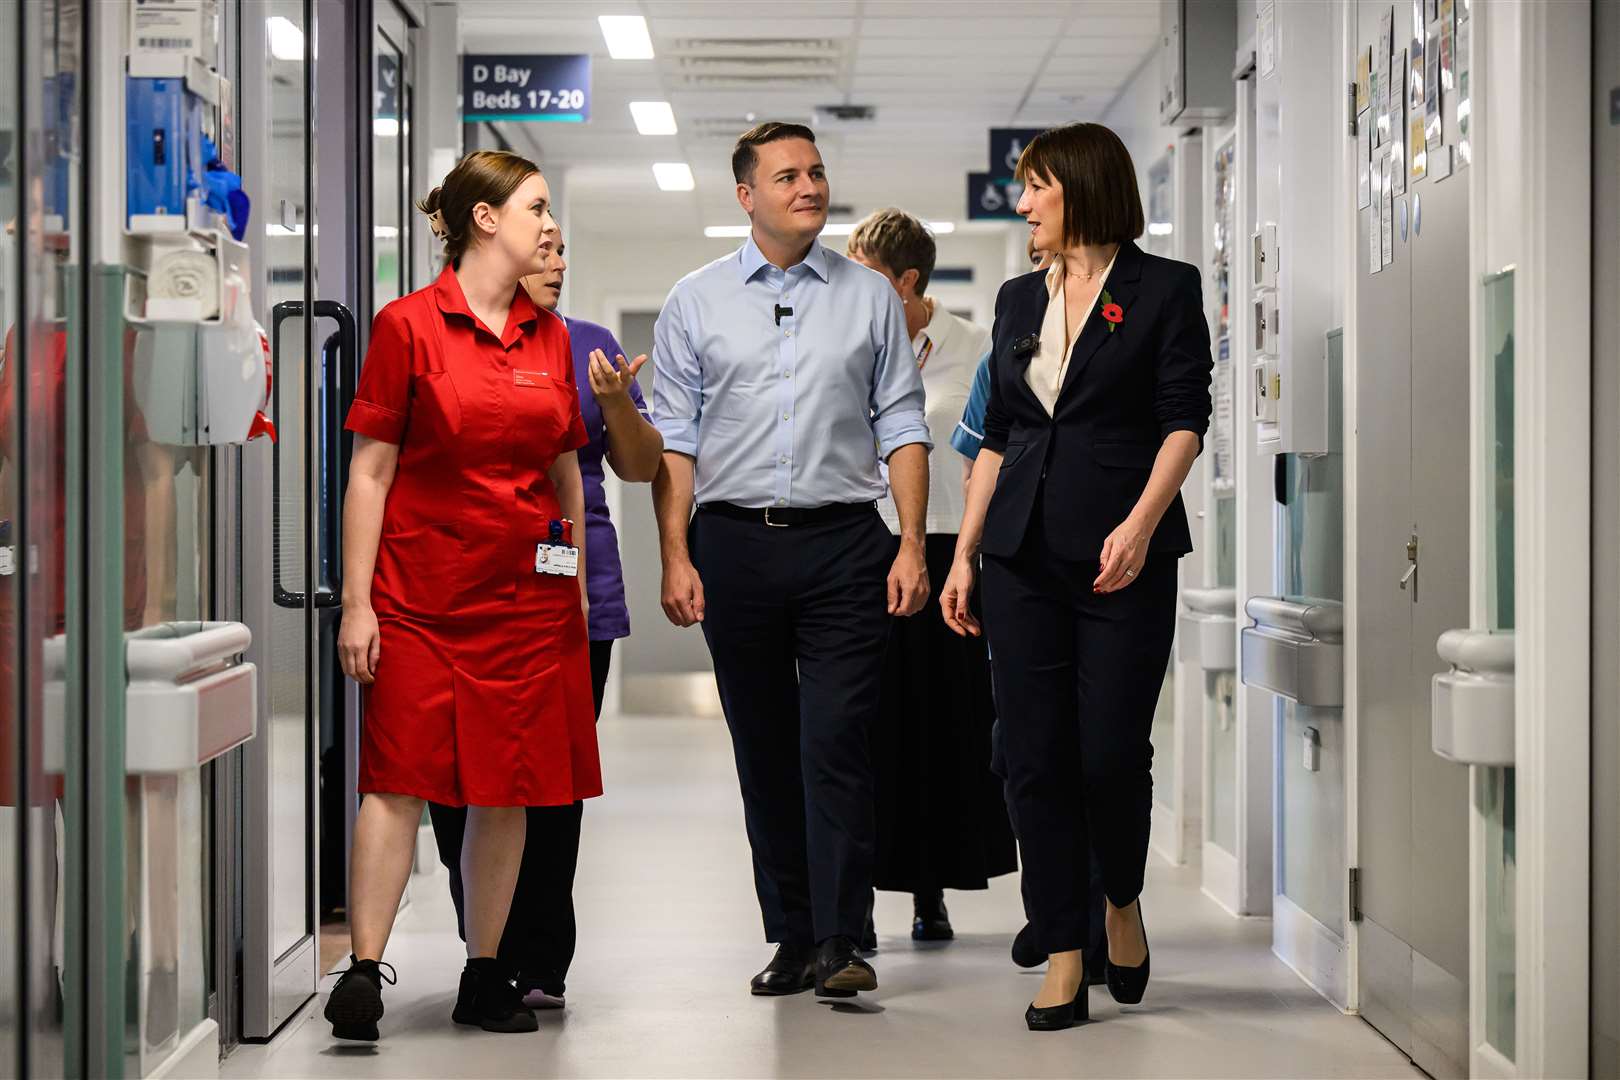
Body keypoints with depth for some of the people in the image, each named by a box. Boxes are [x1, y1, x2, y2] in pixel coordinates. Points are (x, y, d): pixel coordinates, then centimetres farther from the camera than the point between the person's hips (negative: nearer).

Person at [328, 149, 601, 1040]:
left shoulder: (549, 337, 10)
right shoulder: (408, 325, -4)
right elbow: (370, 473, -5)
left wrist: (580, 581, 14)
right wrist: (357, 601, -9)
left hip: (529, 595, 5)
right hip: (422, 591, -4)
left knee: (508, 789, 6)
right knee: (399, 779, -7)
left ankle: (484, 976, 15)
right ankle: (363, 971, -5)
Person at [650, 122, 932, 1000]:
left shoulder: (870, 297, 8)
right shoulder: (696, 301, 7)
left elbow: (902, 427, 7)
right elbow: (673, 436, 5)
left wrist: (912, 545, -2)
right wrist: (674, 556, -3)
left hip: (843, 541, -1)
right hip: (735, 542, 1)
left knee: (836, 740, -8)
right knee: (763, 749, 6)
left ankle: (839, 940, -5)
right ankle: (790, 937, 15)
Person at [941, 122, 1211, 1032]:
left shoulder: (1165, 289, 1)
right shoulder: (1020, 299, 16)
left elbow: (1185, 419, -6)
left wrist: (1141, 523, -20)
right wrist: (965, 555, 12)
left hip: (1123, 556, -4)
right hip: (1024, 554, 5)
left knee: (1112, 752, -7)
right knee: (1036, 758, 0)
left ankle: (1124, 900, 23)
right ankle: (1065, 959, 8)